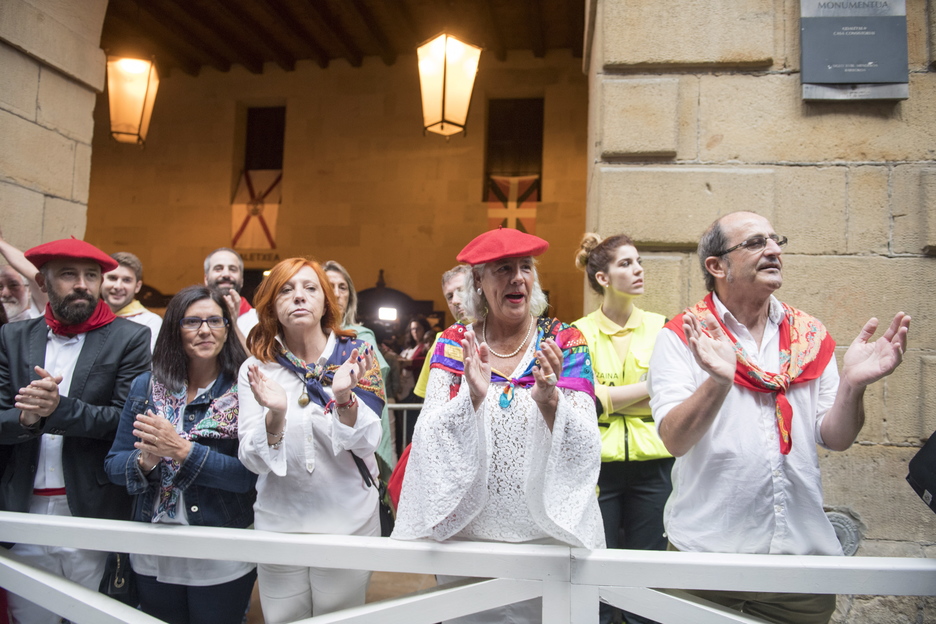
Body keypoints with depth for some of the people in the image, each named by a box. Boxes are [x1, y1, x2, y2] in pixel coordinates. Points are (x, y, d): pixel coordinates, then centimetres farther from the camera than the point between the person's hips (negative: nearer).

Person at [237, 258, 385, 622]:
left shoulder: (355, 355, -7)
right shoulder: (256, 369, -5)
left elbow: (366, 444, -13)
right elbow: (253, 461, -10)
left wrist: (345, 397, -31)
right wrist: (275, 415, -29)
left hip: (349, 522, 0)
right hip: (279, 522, 1)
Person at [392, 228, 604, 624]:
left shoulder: (565, 342, -5)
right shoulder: (454, 344, -1)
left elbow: (585, 449, -12)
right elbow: (429, 440, -9)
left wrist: (549, 400, -31)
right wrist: (472, 396, -27)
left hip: (547, 533, -1)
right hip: (467, 531, 1)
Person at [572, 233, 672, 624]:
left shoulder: (661, 327, 5)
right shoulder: (579, 334, -1)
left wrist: (609, 399, -11)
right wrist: (649, 386, -9)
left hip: (652, 463, 2)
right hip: (599, 464, -2)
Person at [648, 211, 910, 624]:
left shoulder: (811, 337, 6)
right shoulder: (681, 338, -6)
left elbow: (836, 438, 3)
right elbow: (674, 439, -16)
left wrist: (852, 384, -16)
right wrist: (718, 381, -32)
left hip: (804, 548, 4)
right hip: (706, 548, -3)